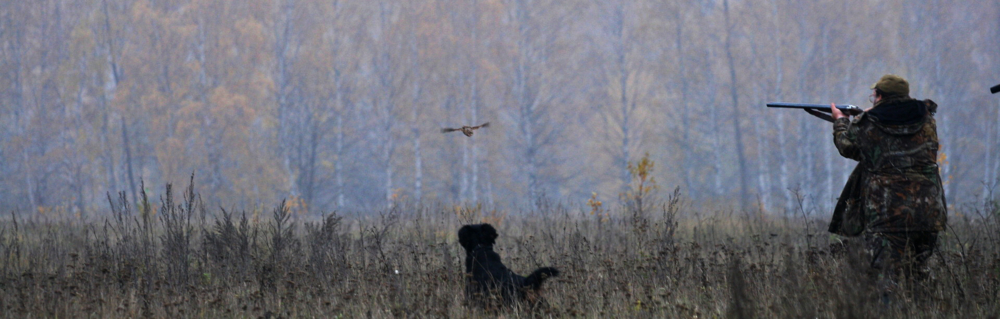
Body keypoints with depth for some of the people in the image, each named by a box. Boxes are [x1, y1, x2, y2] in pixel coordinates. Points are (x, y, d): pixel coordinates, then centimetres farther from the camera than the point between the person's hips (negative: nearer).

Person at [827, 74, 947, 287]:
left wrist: (840, 121, 37)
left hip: (887, 213, -4)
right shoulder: (926, 120, 7)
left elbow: (847, 147, 16)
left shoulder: (866, 125, -3)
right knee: (918, 276, 14)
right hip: (927, 212, 4)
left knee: (890, 278, -3)